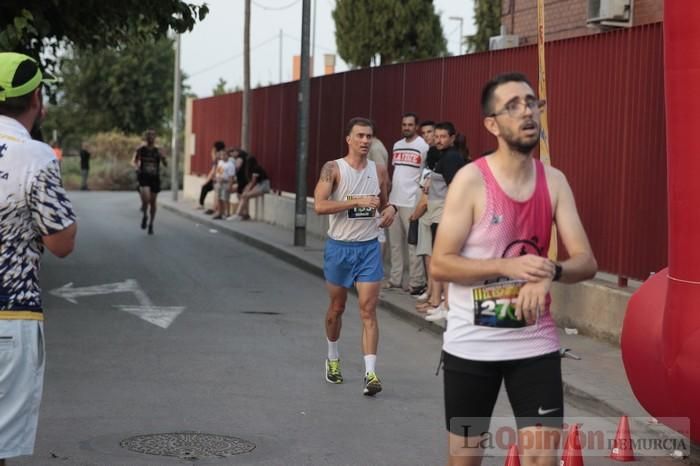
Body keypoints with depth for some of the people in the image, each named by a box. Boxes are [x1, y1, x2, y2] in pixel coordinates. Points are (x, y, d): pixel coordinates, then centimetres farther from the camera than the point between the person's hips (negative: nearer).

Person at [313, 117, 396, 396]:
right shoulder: (333, 169, -8)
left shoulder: (379, 171, 4)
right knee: (337, 307, 14)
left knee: (368, 310, -6)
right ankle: (333, 359, 36)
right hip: (339, 247, -2)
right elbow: (319, 205, -20)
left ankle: (370, 373, -10)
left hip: (369, 247, 2)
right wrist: (357, 201, -26)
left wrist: (390, 209, -4)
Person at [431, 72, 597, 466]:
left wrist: (550, 273, -25)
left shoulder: (554, 181, 0)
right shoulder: (471, 180, -12)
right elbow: (440, 265, -14)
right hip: (472, 343, -3)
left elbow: (586, 261, -3)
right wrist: (509, 266, -26)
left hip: (535, 342, 3)